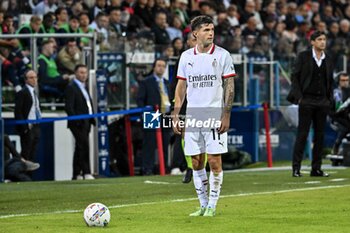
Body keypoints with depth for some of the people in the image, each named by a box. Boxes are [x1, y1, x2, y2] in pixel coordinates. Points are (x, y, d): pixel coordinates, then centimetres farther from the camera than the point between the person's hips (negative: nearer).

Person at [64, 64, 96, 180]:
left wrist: (92, 119, 13)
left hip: (86, 123, 9)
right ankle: (86, 173, -16)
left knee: (80, 148, 11)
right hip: (78, 123, -9)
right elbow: (69, 107, -15)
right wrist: (77, 120, -21)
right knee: (84, 146, -15)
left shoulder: (84, 87, 20)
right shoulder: (71, 88, -8)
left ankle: (76, 174, 14)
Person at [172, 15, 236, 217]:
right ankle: (203, 205, 14)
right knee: (196, 162, 5)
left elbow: (230, 87, -2)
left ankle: (212, 206, 3)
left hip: (215, 115, -3)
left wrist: (226, 115, -9)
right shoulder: (186, 56, 8)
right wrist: (176, 116, 6)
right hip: (192, 116, 3)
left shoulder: (222, 55, -1)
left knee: (215, 161, -4)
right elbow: (181, 87, 12)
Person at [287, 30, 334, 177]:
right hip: (307, 100, -5)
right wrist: (298, 97, -9)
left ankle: (316, 168, 10)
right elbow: (295, 77, -3)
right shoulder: (303, 56, -2)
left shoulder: (328, 60, 11)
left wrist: (330, 100, 10)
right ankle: (296, 168, -5)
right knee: (302, 134, -6)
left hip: (322, 101, 5)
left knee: (320, 135, 5)